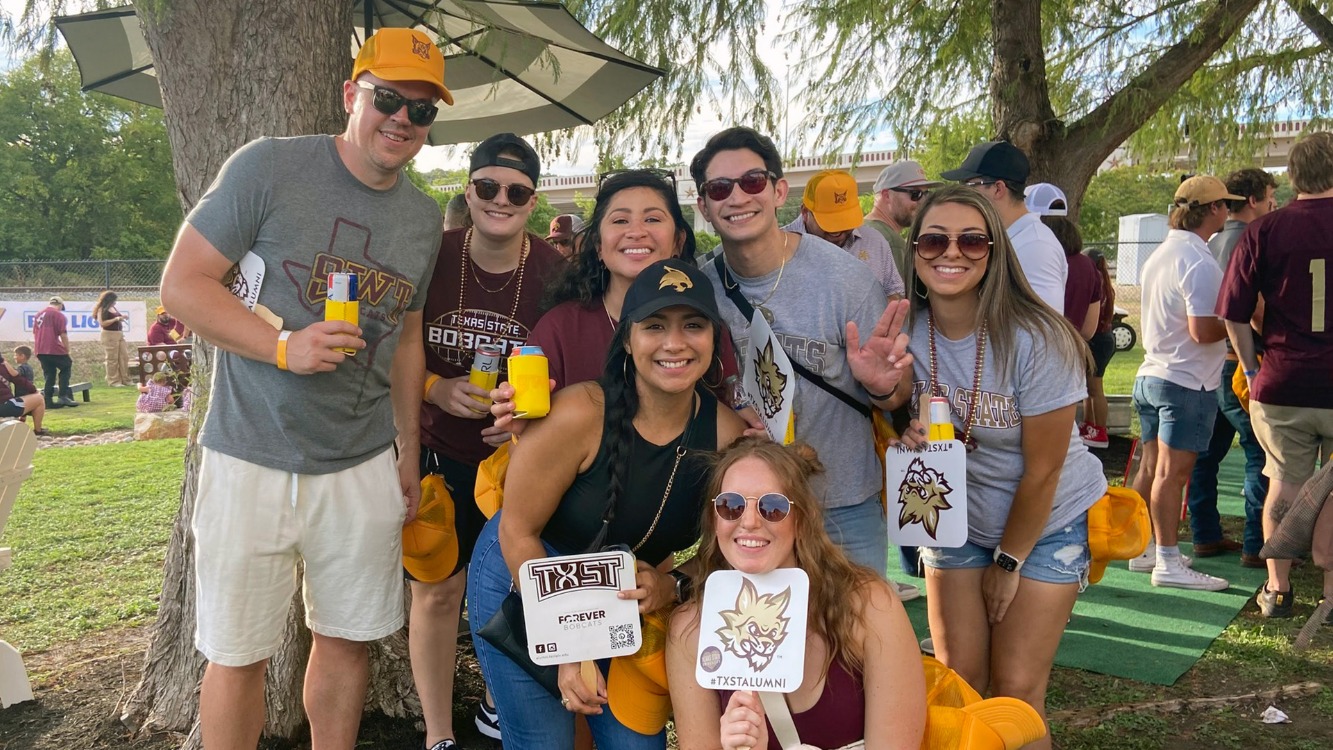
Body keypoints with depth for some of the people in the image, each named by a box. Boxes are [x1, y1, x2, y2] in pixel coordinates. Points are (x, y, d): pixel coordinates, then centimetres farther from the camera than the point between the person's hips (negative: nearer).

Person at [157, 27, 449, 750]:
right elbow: (181, 284, -9)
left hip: (364, 467, 4)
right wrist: (284, 346, -22)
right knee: (238, 653, 6)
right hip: (251, 463, -4)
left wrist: (410, 448, 17)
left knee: (349, 638, 13)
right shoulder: (269, 166, -8)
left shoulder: (424, 218, 9)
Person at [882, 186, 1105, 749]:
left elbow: (1042, 471, -16)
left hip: (1047, 522, -3)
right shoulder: (906, 332, -14)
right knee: (956, 683, 5)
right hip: (956, 518, 3)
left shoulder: (1035, 340, -24)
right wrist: (910, 441, -23)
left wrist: (1009, 561, -7)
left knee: (1015, 691, -2)